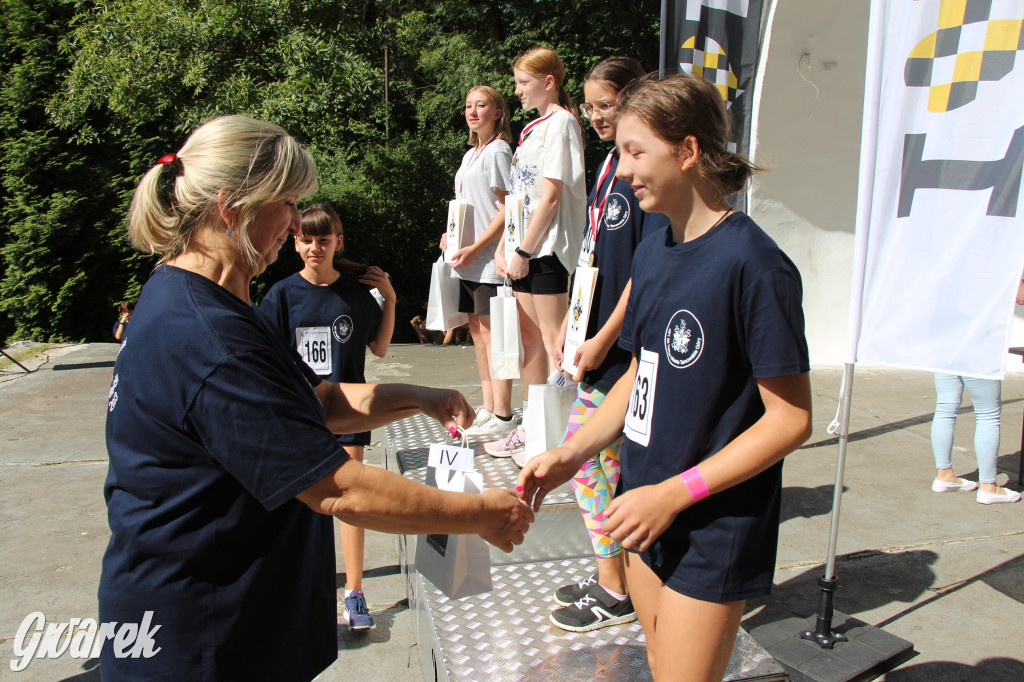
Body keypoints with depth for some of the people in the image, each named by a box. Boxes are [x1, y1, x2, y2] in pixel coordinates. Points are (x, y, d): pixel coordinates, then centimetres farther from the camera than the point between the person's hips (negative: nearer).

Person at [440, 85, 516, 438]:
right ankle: (488, 407, 21)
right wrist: (452, 234, 7)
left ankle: (502, 416, 0)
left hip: (489, 258, -9)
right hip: (468, 259, 9)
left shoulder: (497, 152, -9)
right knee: (477, 329, 12)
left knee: (492, 331, -7)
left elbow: (507, 209, -14)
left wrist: (475, 248, -17)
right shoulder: (470, 154, 18)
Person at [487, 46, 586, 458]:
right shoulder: (534, 127, 19)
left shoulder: (560, 122, -8)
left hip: (549, 247, -9)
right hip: (525, 250, 9)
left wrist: (524, 250, -16)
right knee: (529, 337, 12)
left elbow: (551, 195, -16)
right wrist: (504, 248, 10)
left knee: (551, 339, -6)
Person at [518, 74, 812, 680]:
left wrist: (674, 493, -20)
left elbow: (791, 419, -18)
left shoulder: (753, 264, -19)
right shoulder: (652, 251, 5)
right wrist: (572, 454, 2)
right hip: (648, 515, 7)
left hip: (713, 532, -7)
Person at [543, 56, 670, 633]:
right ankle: (613, 574, 30)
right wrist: (569, 325, 13)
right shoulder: (611, 163, 14)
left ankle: (616, 592, 15)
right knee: (608, 462, 15)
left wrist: (604, 338, -17)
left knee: (585, 459, -2)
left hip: (623, 343, -8)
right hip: (596, 339, 9)